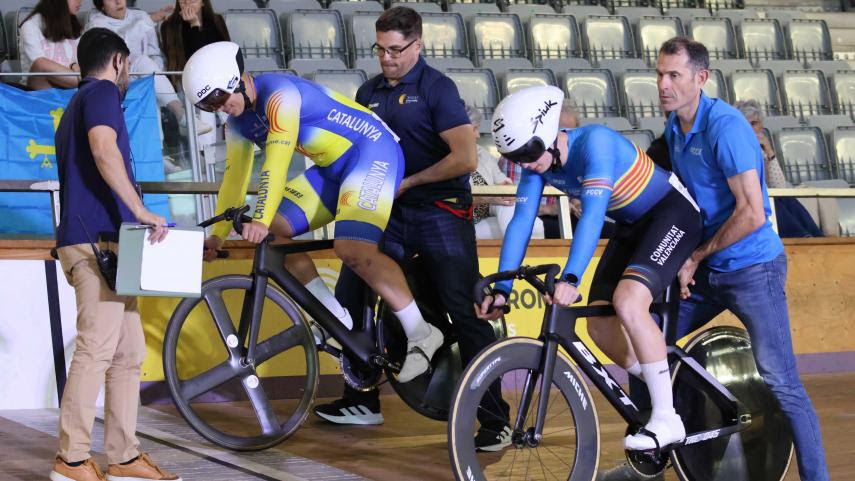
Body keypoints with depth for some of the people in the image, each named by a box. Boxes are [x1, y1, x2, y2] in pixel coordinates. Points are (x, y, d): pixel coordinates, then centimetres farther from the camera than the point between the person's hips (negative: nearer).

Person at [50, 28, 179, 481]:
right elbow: (104, 150, -22)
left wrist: (135, 218, 30)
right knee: (97, 349, -13)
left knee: (129, 354, 9)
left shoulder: (76, 106, 27)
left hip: (104, 242, 10)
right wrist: (141, 211, -22)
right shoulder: (101, 93, -3)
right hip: (96, 240, -10)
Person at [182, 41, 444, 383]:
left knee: (352, 248, -27)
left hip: (373, 152, -10)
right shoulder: (239, 122, 6)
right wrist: (218, 234, 4)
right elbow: (234, 176, 10)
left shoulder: (279, 93, -22)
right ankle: (338, 320, 2)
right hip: (333, 168, 10)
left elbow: (277, 161, -32)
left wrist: (260, 220, -39)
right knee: (273, 231, -2)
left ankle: (421, 335, -19)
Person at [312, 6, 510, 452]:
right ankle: (361, 401, 18)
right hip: (390, 214, 7)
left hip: (439, 213, -7)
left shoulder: (436, 88, -9)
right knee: (349, 298, 3)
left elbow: (465, 158, -17)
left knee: (464, 312, -9)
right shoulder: (369, 92, 11)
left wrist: (407, 182, -12)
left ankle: (495, 419, -5)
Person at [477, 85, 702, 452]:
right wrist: (501, 290, -19)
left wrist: (570, 279, -49)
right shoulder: (537, 163, -8)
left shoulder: (594, 142, -30)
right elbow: (521, 222, -10)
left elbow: (593, 213, -40)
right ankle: (662, 396, 16)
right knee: (600, 325, -4)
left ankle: (667, 420, -20)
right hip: (631, 226, 8)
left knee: (628, 301, -28)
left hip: (672, 214, -8)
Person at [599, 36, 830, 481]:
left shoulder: (725, 126, -20)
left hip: (751, 268, -8)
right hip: (707, 271, 8)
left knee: (782, 383, -10)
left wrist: (696, 256, -13)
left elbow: (751, 215, -24)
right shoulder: (673, 128, 5)